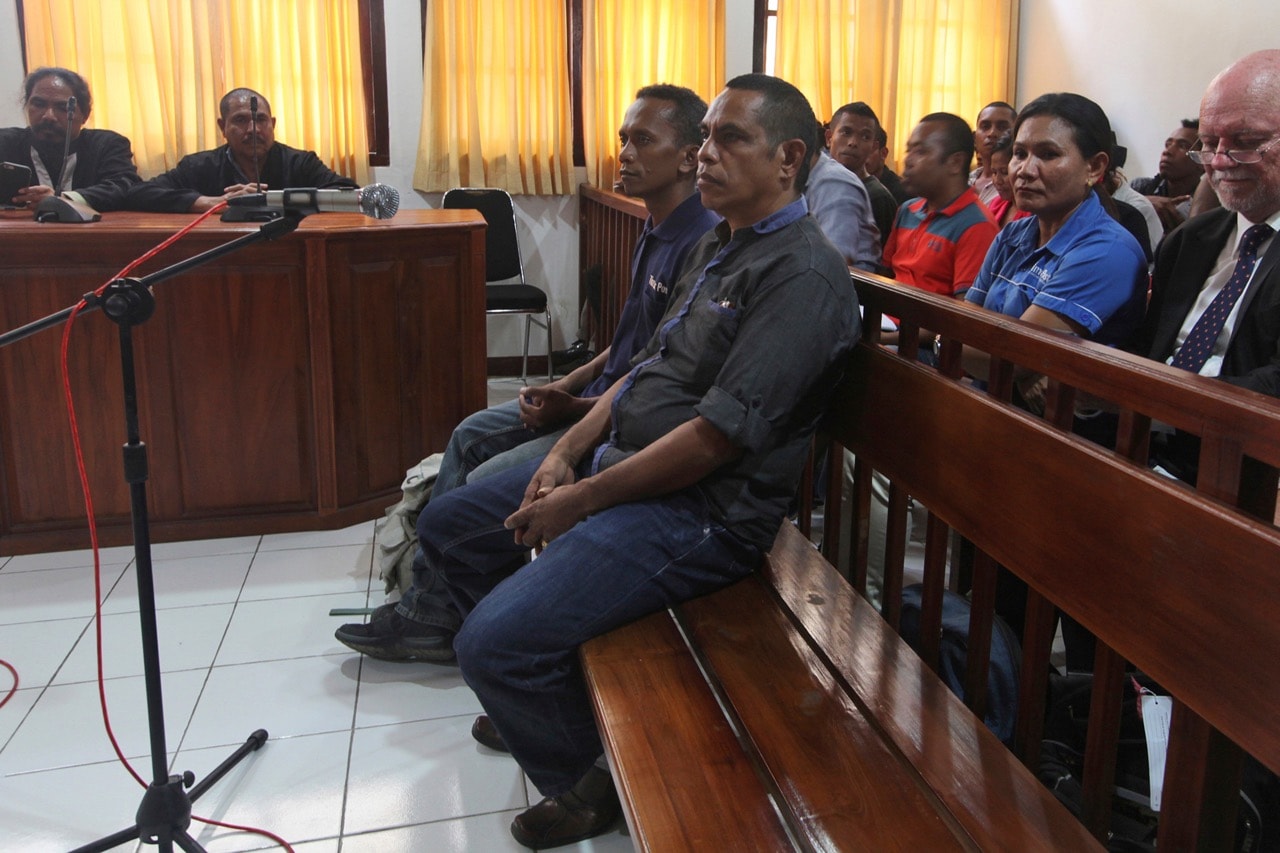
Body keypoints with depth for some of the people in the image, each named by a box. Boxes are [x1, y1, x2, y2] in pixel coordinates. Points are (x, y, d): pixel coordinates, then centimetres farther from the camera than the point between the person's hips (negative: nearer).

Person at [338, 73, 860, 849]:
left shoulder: (802, 273, -18)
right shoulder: (720, 247, 15)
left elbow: (717, 436, -24)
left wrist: (581, 501, -17)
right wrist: (567, 452, 3)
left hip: (702, 509, -10)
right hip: (621, 461, 11)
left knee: (493, 641, -22)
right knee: (449, 526, 16)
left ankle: (585, 786, 8)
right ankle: (542, 691, 31)